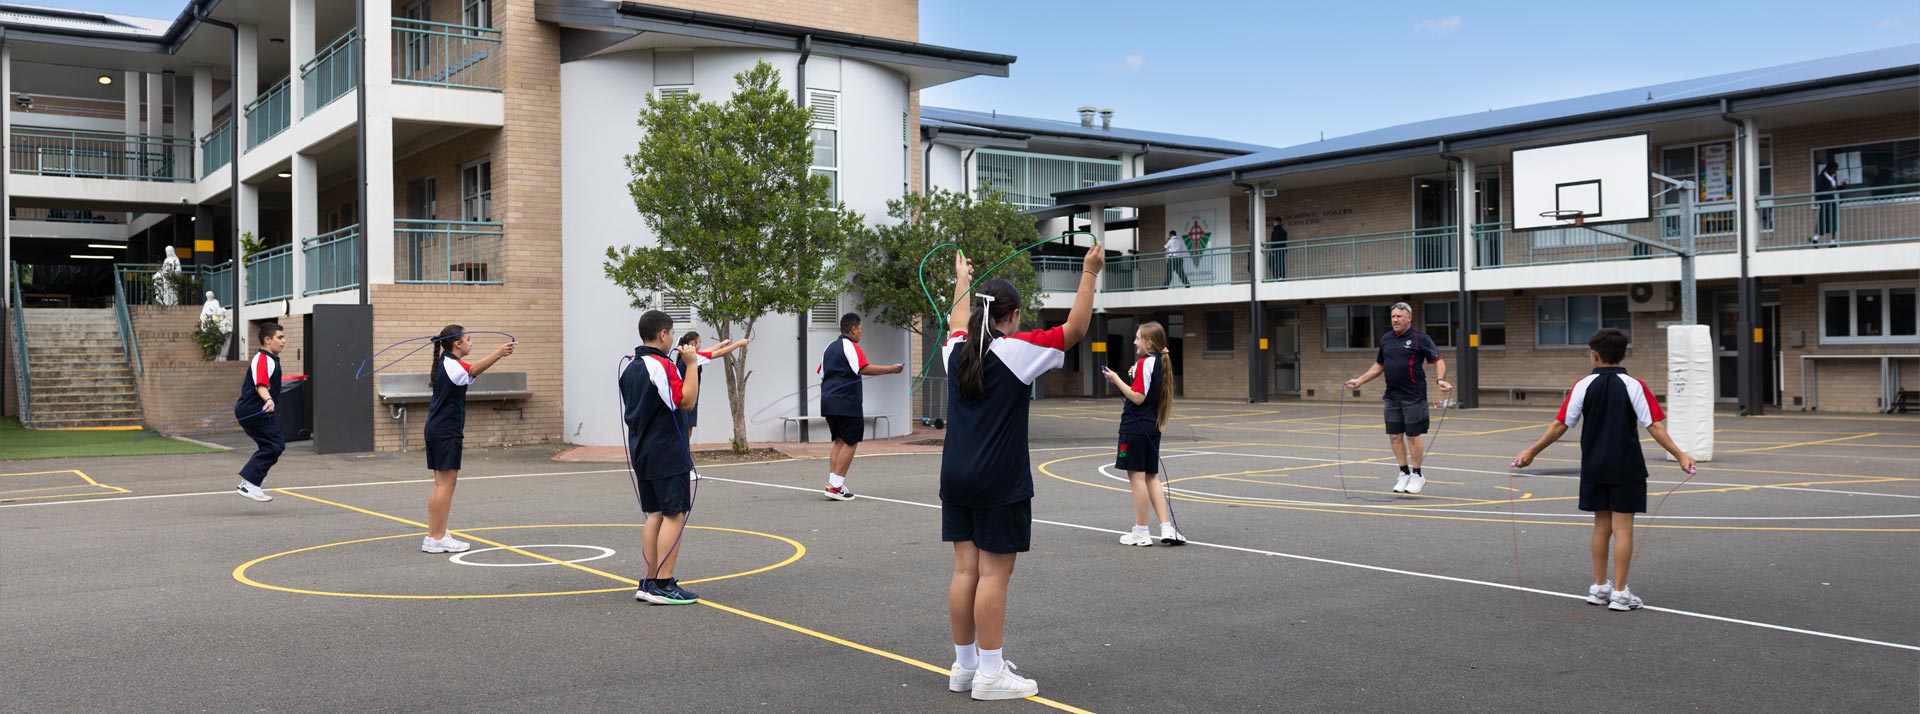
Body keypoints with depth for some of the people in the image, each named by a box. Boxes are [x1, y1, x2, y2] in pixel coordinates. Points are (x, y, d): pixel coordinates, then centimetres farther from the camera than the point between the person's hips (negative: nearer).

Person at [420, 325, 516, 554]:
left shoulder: (442, 364, 15)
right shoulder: (451, 365, -15)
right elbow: (474, 369, -35)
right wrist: (498, 354, -51)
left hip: (435, 430, 10)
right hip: (447, 432, -10)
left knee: (440, 482, 12)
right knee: (446, 482, -7)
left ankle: (432, 536, 15)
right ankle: (438, 538, -5)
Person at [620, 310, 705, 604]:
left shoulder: (630, 368, 13)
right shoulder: (661, 366, -15)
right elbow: (687, 401, -20)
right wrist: (691, 364, -15)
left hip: (642, 453, 9)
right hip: (667, 454, -9)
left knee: (655, 515, 12)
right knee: (674, 515, -6)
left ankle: (649, 582, 13)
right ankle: (664, 585, -7)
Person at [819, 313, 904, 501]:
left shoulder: (830, 347, 18)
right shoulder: (851, 346, -9)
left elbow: (822, 375, 22)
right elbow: (864, 369, -23)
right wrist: (891, 369, -22)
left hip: (829, 401, 9)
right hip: (846, 404, -9)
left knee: (839, 441, 15)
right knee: (850, 443, -4)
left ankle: (832, 483, 9)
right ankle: (836, 486, -9)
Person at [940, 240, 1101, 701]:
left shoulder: (957, 350, 6)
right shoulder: (1016, 351, -11)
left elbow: (957, 323, 30)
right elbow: (1074, 330, -8)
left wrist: (962, 283, 46)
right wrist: (1089, 274, 0)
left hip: (957, 480, 7)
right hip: (1000, 483, -6)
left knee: (965, 568, 10)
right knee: (994, 573, -3)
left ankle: (964, 666, 17)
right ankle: (990, 674, 2)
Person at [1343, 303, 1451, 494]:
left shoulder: (1420, 339, -6)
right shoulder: (1386, 339, 11)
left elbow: (1437, 360, -6)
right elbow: (1379, 365, 21)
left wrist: (1441, 379, -23)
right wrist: (1359, 381, 17)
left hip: (1413, 397, -5)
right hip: (1392, 397, 5)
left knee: (1412, 435, -1)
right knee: (1395, 436, 6)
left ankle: (1417, 475, 13)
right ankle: (1404, 474, 18)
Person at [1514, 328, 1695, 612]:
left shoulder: (1583, 386, -3)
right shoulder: (1634, 386, -8)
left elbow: (1560, 425, -4)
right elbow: (1654, 427, -13)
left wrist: (1531, 452, 3)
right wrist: (1680, 455, -9)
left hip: (1594, 468, 2)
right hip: (1626, 469, -2)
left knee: (1601, 524, 13)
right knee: (1622, 527, 0)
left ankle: (1599, 587, 20)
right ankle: (1619, 593, 2)